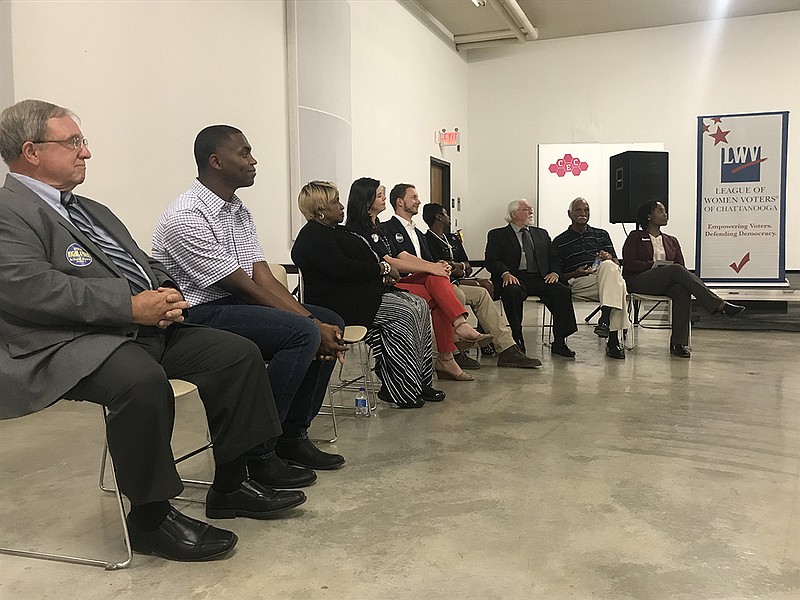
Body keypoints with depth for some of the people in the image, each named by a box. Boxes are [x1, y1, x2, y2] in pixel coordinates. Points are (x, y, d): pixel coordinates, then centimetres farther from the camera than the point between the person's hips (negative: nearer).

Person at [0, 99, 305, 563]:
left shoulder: (93, 211, 25)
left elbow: (146, 264, 25)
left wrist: (166, 294, 0)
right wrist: (130, 305, -22)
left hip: (146, 326, 9)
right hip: (71, 343, -9)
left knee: (239, 354, -4)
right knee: (142, 380, -37)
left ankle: (230, 487, 6)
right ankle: (151, 516, -15)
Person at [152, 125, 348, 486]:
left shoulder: (238, 211, 11)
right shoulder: (185, 218, -18)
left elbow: (263, 277, 3)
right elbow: (245, 288, -20)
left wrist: (313, 321, -11)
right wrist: (312, 328, -19)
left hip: (234, 306, 10)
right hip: (198, 315, -9)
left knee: (329, 323, 2)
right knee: (302, 332, -26)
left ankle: (292, 437, 5)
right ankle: (259, 453, -15)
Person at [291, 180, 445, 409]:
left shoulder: (336, 231, 24)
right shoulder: (313, 237, -10)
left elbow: (359, 262, 25)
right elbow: (342, 269, -22)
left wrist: (384, 273, 4)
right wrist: (382, 268, -13)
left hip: (365, 291, 11)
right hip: (339, 302, -11)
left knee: (420, 306, -3)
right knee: (403, 313, -24)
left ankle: (421, 381, -5)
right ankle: (400, 390, -17)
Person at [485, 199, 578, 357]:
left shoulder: (541, 234, 27)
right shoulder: (497, 235, 13)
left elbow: (554, 258, 21)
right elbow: (492, 261, 0)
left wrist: (554, 272, -2)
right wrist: (505, 273, -20)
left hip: (539, 278, 4)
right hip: (514, 278, -4)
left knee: (563, 291, -24)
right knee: (513, 292, -38)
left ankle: (559, 342, -20)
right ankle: (517, 340, -26)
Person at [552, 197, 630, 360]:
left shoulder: (602, 235, 28)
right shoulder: (559, 241, 18)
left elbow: (616, 264, 20)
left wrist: (609, 258, -4)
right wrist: (575, 273, -11)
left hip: (604, 276, 3)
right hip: (577, 283, -3)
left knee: (609, 266, -37)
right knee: (619, 285, -35)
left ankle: (605, 321, -45)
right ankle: (613, 339, -41)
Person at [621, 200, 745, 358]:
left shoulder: (671, 241, 25)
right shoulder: (635, 237, 13)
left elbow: (682, 266, 14)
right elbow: (628, 263, -2)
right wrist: (654, 265, -13)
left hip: (666, 284, 4)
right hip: (639, 282, -4)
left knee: (683, 291, -33)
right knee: (676, 270, -32)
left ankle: (678, 344, -37)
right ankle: (720, 305, -37)